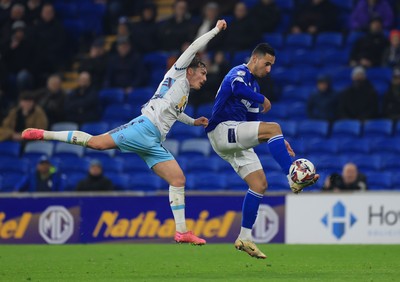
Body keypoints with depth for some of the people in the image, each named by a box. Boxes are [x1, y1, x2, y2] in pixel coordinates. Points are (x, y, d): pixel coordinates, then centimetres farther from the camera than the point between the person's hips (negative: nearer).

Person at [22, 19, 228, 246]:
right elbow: (194, 47, -3)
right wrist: (216, 30, 3)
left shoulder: (185, 93, 30)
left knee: (179, 179, -1)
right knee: (97, 142, -21)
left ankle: (182, 231, -3)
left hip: (153, 143, 9)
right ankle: (43, 135, -15)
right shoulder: (177, 74, 6)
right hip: (145, 127, -9)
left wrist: (194, 122, 48)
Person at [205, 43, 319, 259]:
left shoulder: (253, 85, 23)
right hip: (223, 129, -10)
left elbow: (254, 123, 26)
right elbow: (237, 88, -34)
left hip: (235, 140, 10)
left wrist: (279, 142, 16)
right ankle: (294, 180, -30)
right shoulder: (239, 73, -7)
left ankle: (244, 239, 5)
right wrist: (263, 100, -21)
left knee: (260, 184, 2)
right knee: (273, 127, -27)